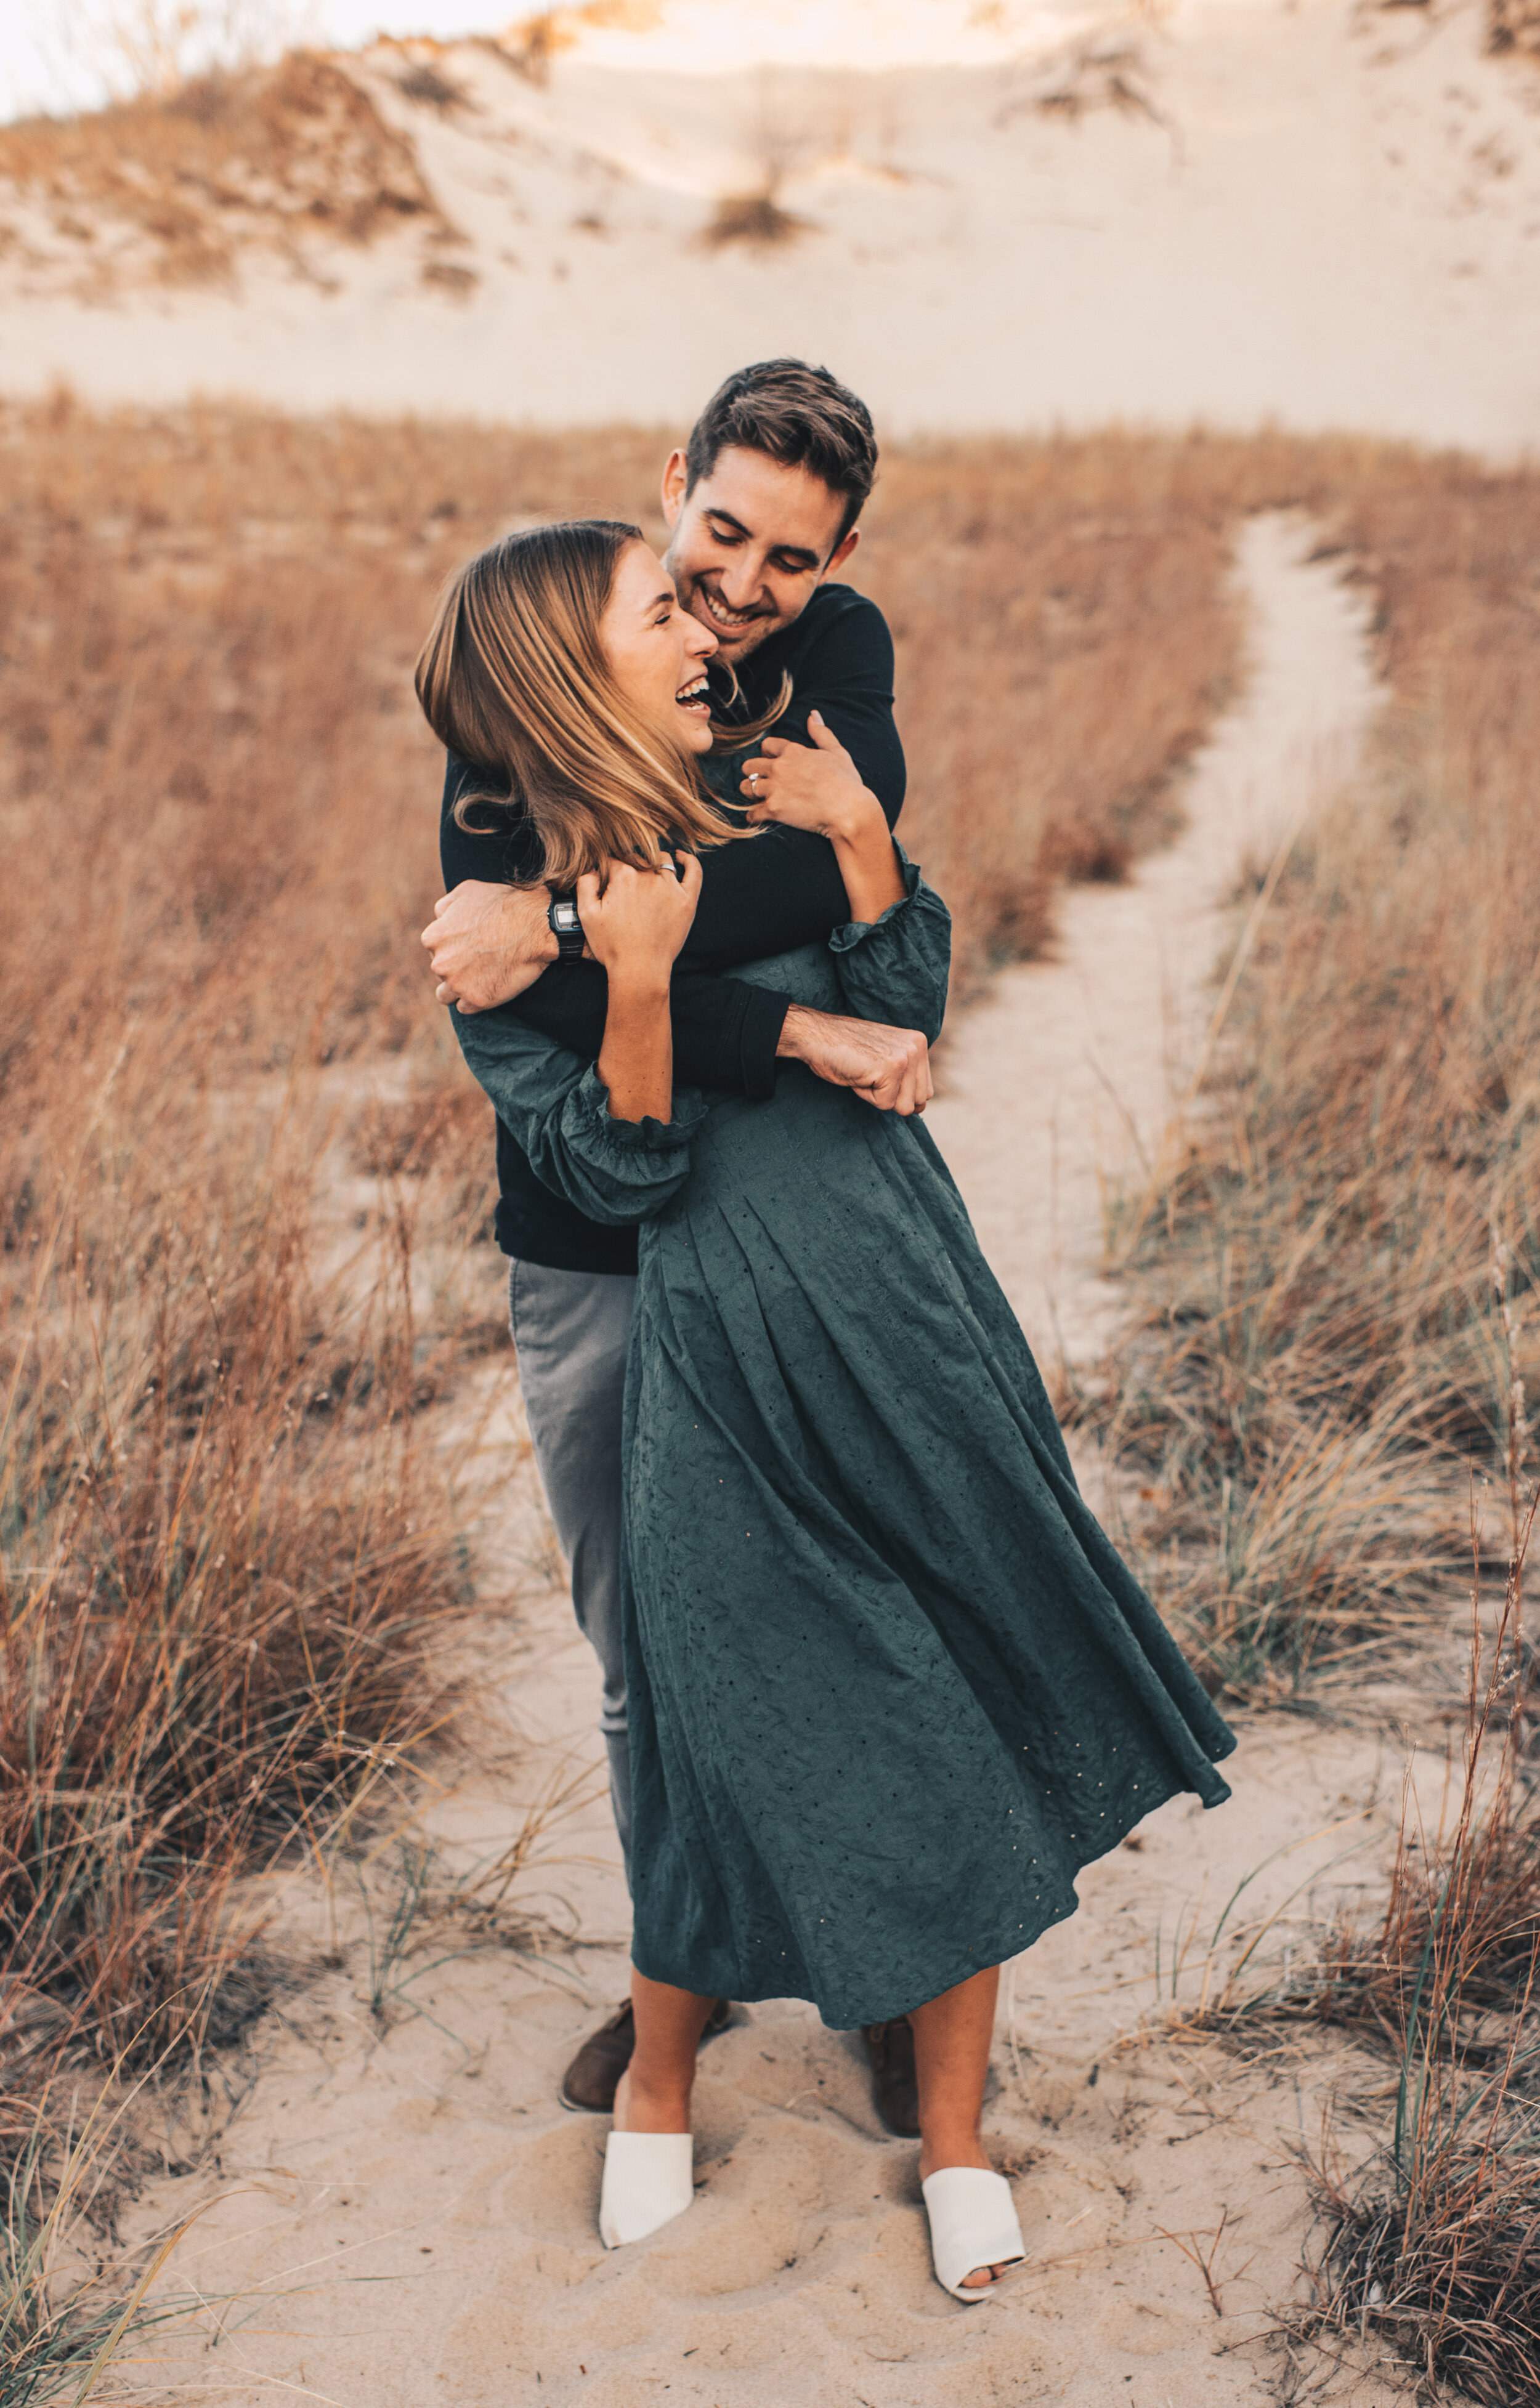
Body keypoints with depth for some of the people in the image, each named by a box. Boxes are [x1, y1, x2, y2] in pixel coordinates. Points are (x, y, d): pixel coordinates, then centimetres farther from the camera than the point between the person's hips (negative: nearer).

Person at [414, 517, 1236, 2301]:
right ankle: (657, 2086, 32)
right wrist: (636, 986, -24)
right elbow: (617, 1178, -10)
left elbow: (899, 1018, 1)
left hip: (913, 1331, 5)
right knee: (734, 1752, 2)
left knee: (968, 1724, 8)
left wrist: (862, 843, -12)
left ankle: (953, 2131, 26)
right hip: (725, 1384, -5)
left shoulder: (761, 820, 11)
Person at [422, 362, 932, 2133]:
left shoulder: (840, 653, -4)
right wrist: (799, 1036, -29)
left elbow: (825, 869, -24)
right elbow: (499, 982, -23)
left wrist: (566, 924, -31)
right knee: (643, 1653, 15)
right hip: (596, 1256, 0)